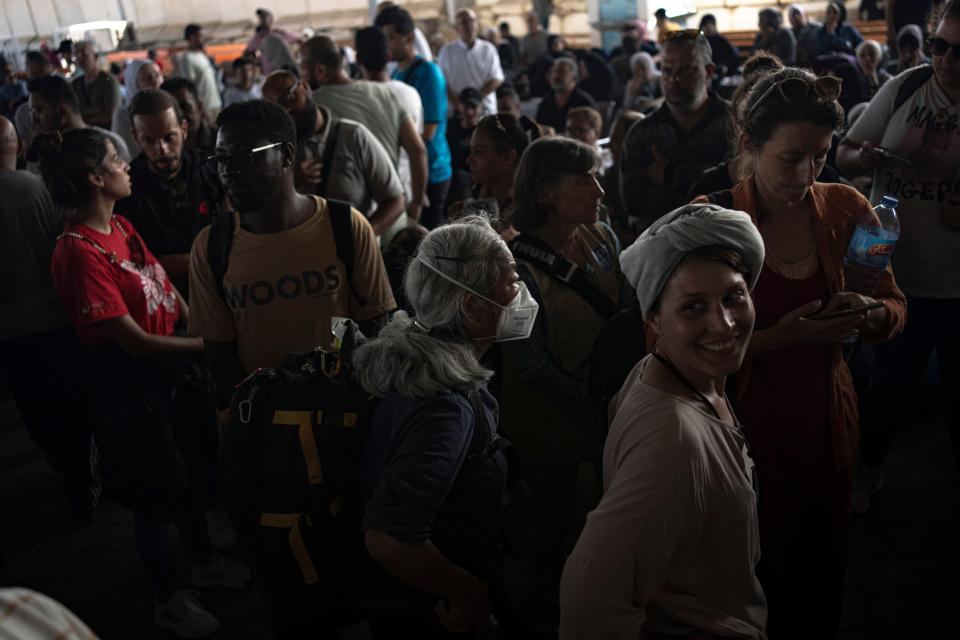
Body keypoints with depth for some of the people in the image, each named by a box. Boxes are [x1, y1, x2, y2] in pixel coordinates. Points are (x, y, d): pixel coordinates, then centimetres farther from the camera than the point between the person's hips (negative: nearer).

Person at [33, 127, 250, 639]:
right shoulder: (80, 252, -25)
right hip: (129, 382, -8)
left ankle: (204, 562, 48)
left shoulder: (121, 227, 3)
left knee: (191, 467, 24)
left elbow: (168, 292, 5)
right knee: (156, 494, 9)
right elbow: (135, 341, -26)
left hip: (171, 365, 8)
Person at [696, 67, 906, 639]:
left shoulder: (846, 209, -2)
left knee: (823, 568, 18)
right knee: (756, 578, 10)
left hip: (826, 420, 4)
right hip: (744, 425, -3)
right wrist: (777, 338, -24)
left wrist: (869, 314, -15)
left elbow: (895, 307, 8)